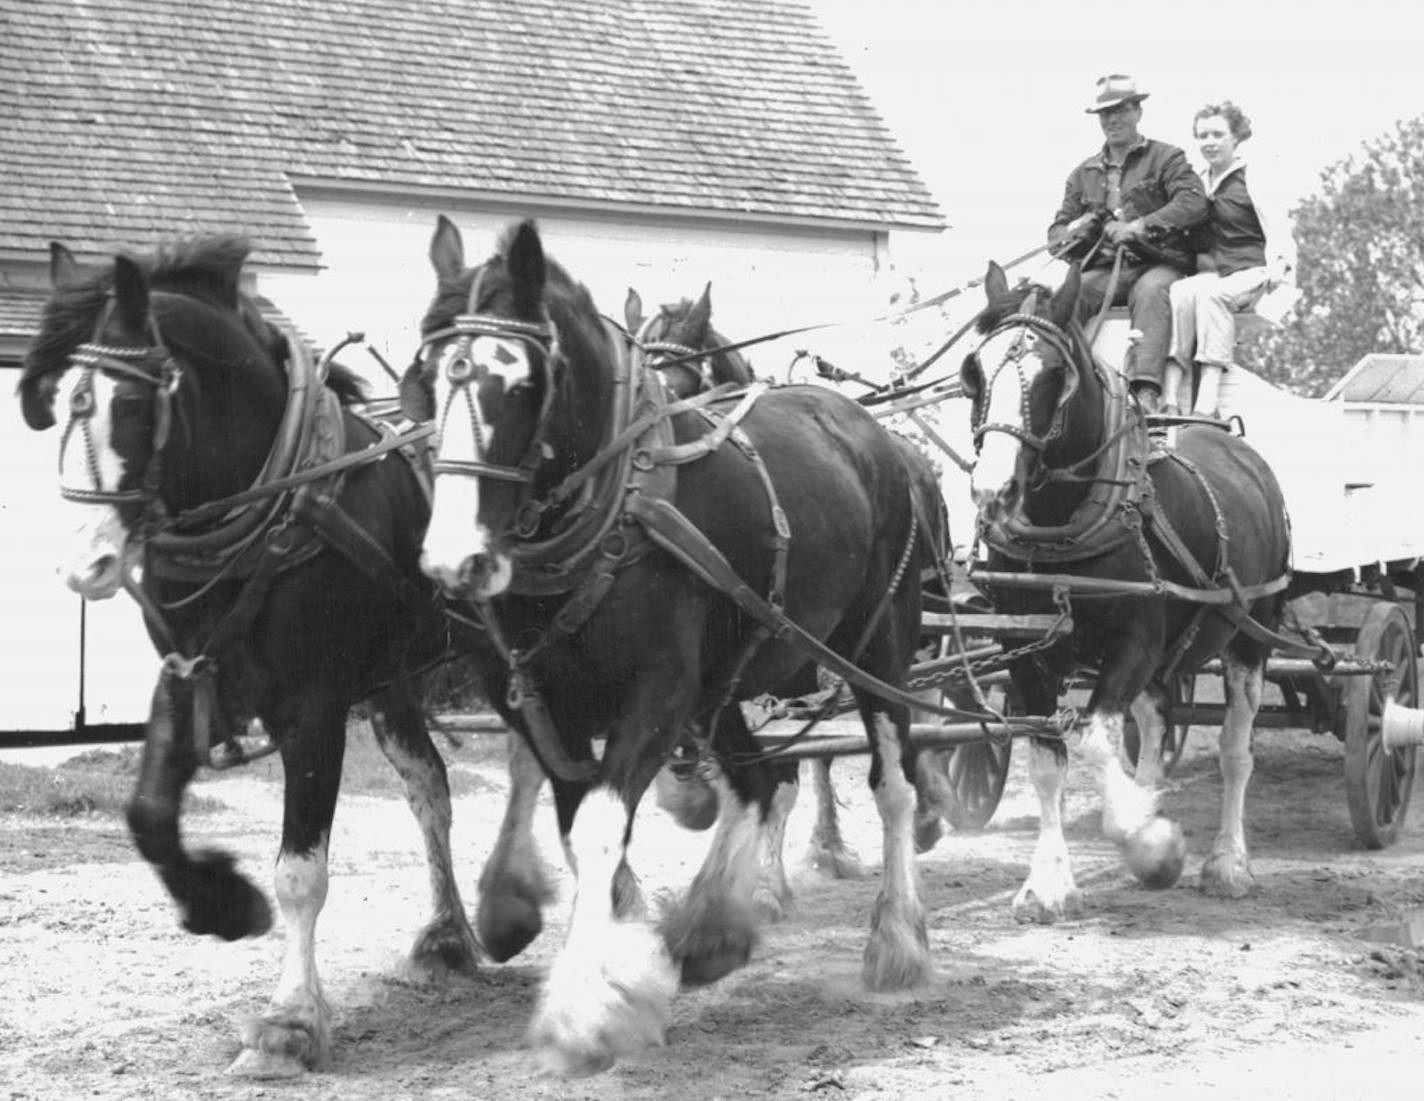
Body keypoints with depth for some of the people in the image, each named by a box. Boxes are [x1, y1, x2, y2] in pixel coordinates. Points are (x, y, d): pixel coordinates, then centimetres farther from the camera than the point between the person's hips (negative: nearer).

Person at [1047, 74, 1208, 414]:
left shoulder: (1165, 158, 10)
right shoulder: (1083, 174, 24)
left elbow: (1194, 201, -8)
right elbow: (1058, 230, 24)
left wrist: (1140, 226, -19)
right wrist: (1075, 231, -3)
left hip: (1157, 264, -4)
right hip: (1104, 270, 4)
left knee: (1151, 292, -39)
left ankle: (1146, 390, -54)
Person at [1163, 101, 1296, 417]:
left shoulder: (1253, 180, 6)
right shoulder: (1196, 183, 20)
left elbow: (1278, 232, -1)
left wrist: (1279, 264, -21)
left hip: (1248, 272, -3)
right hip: (1207, 270, 4)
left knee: (1210, 293, -37)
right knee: (1179, 293, -32)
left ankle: (1207, 404, -47)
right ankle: (1168, 400, -44)